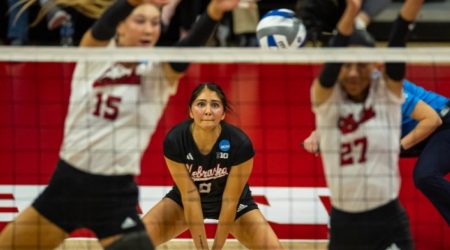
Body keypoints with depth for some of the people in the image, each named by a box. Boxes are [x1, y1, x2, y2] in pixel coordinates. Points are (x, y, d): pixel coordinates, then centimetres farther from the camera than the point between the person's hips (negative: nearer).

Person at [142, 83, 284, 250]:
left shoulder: (240, 143, -32)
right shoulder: (174, 140, -30)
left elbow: (230, 201, -23)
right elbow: (189, 196, -24)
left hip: (235, 204, 0)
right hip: (184, 201, 1)